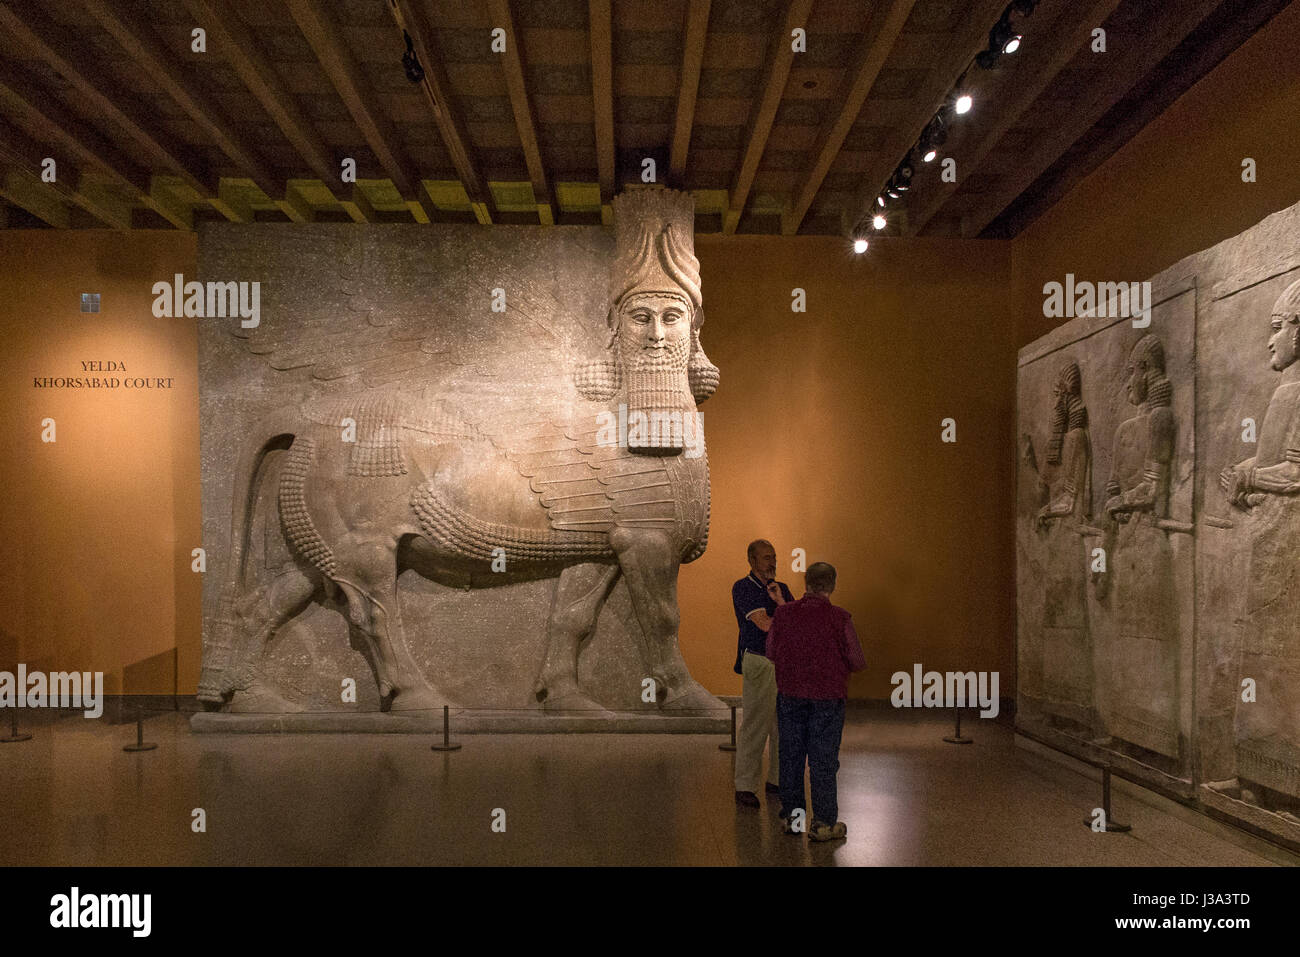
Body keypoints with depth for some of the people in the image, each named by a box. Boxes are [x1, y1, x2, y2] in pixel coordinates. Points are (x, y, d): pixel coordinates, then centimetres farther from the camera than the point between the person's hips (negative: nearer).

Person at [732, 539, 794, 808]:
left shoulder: (782, 588, 13)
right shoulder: (742, 588, -6)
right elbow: (764, 624, -16)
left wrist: (780, 602, -12)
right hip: (759, 662, -6)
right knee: (754, 725, -5)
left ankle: (777, 780, 22)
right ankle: (745, 787, 3)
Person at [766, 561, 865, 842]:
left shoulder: (783, 613, -6)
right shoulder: (840, 618, -14)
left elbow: (771, 653, 5)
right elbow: (858, 662, -8)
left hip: (790, 696, 3)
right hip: (827, 698, -2)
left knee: (790, 756, 14)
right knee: (823, 760, 7)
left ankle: (792, 816, 25)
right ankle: (823, 823, 14)